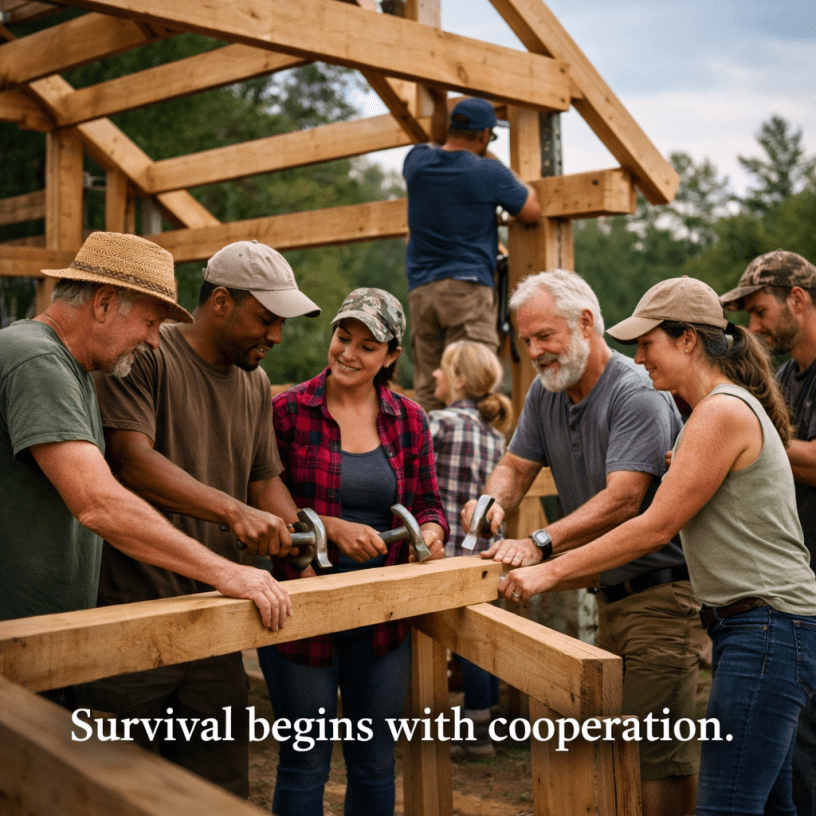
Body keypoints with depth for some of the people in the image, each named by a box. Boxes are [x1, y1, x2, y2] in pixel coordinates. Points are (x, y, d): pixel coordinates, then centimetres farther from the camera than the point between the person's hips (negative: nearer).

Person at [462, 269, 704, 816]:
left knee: (657, 749, -9)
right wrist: (493, 501, -13)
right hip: (610, 590, 9)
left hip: (663, 590, -9)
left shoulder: (636, 394, -19)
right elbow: (517, 465, 11)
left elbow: (622, 499, -28)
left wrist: (541, 544, -36)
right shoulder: (546, 392, 9)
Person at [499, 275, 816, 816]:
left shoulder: (723, 412, -15)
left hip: (767, 626, -11)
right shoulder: (722, 408, 18)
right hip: (748, 628, 11)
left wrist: (551, 572, -11)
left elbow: (656, 527, -16)